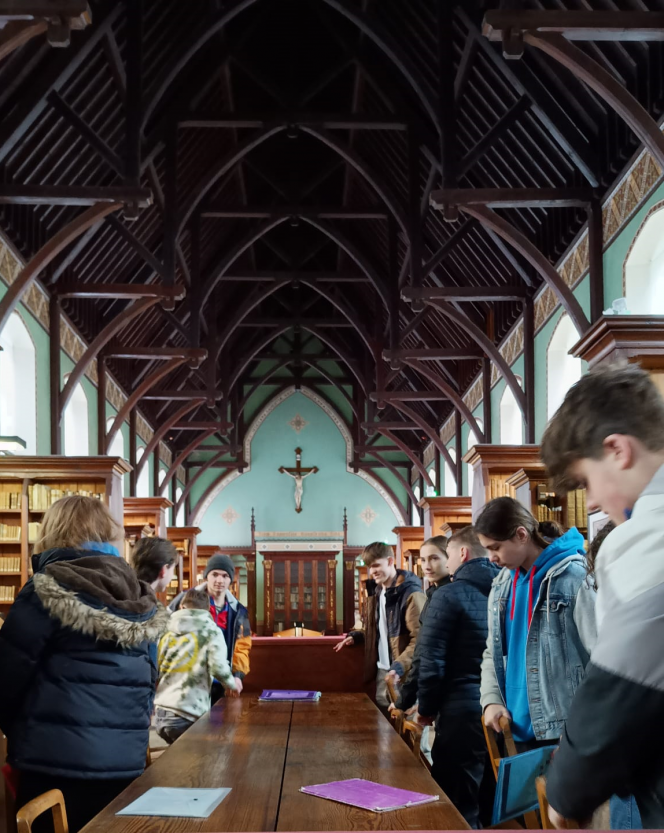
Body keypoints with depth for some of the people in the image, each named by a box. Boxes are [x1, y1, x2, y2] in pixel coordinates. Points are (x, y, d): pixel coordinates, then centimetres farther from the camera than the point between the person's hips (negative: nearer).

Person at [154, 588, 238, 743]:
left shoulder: (167, 631, 14)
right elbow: (218, 667, -12)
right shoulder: (210, 631, 1)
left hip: (160, 713, 5)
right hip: (187, 715, -5)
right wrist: (232, 684, 8)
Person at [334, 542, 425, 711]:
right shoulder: (376, 592, 13)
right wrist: (356, 636, 8)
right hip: (382, 670, 8)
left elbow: (420, 639, -20)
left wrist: (400, 667, -29)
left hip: (403, 673, -8)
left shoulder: (411, 594, -15)